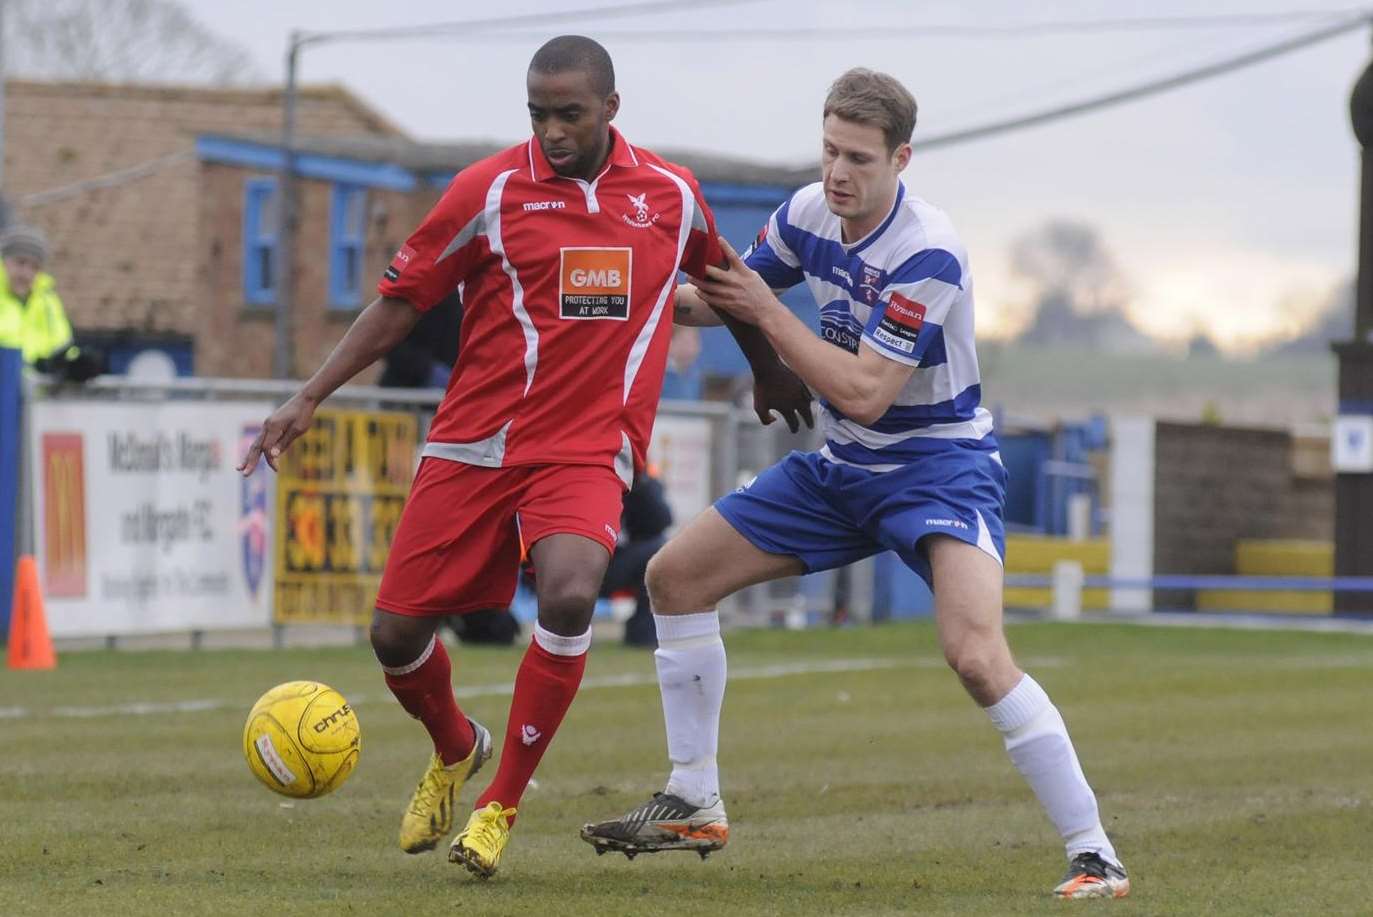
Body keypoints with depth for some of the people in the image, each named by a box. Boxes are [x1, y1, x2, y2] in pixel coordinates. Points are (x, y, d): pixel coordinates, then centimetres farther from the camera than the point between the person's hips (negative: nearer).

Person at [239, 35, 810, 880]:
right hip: (472, 445, 0)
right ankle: (456, 750, 36)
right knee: (397, 631, -1)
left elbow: (724, 282, 24)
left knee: (569, 596, -28)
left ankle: (503, 804, -10)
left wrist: (772, 369, 36)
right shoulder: (489, 190, -4)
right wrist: (310, 399, -4)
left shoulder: (672, 195, 3)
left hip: (587, 452, 0)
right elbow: (401, 301, 1)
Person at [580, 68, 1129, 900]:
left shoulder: (928, 255, -25)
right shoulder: (810, 213, -3)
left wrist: (766, 310, -23)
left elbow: (864, 392, -28)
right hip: (843, 466, 8)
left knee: (977, 655, -29)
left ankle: (1094, 856, -21)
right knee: (676, 575, 6)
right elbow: (736, 290, 15)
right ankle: (695, 807, 17)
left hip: (939, 465, -8)